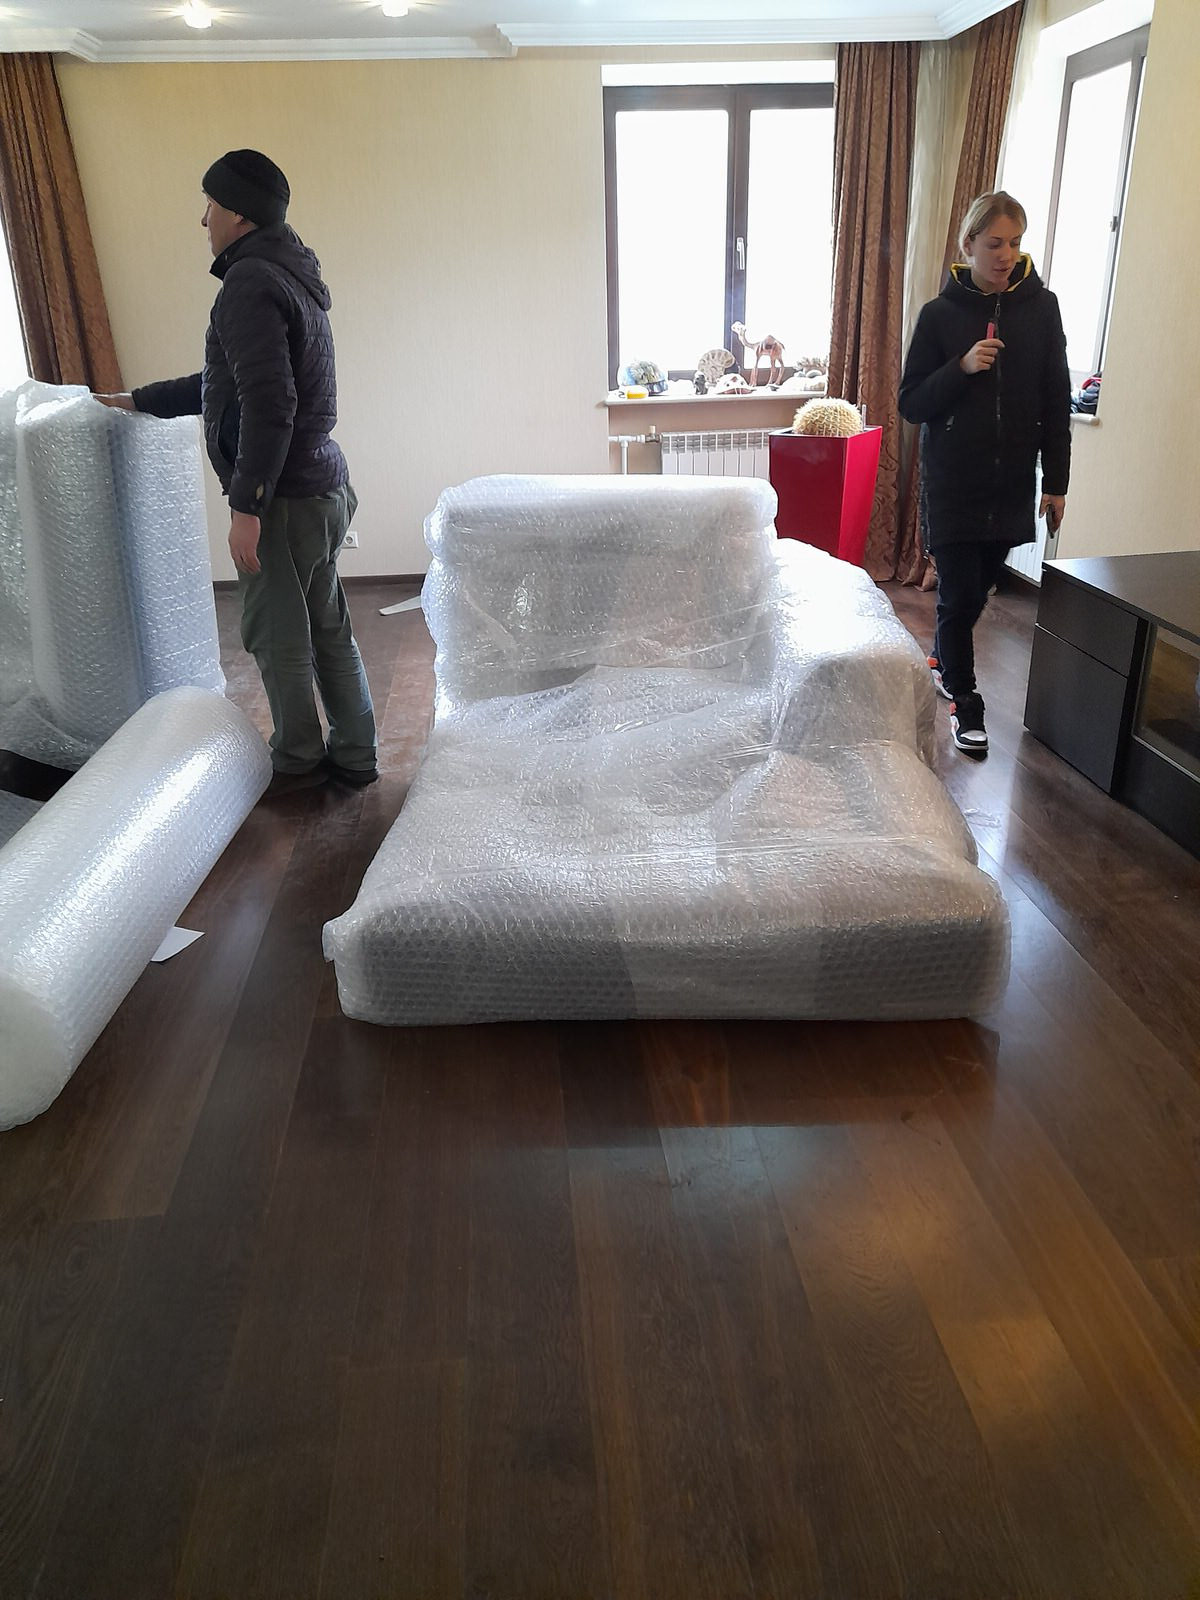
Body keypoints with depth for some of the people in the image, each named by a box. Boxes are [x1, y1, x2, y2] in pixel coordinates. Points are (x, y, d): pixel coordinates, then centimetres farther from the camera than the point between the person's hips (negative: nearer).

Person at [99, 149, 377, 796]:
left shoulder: (250, 284, -15)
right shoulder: (291, 276, 18)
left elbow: (267, 403, -25)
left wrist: (246, 505, -22)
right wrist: (140, 400, 33)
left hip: (286, 498, -10)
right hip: (324, 486, 10)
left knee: (277, 636, 4)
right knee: (328, 629, 14)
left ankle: (297, 761, 19)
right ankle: (354, 757, 24)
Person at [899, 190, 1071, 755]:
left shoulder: (1040, 307, 2)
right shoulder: (940, 313, -3)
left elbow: (1056, 403, 4)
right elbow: (911, 403, -3)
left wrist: (1056, 482, 1)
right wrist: (962, 367, -19)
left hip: (1012, 484, 3)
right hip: (953, 485, -3)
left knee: (979, 588, 13)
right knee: (960, 595, -1)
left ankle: (942, 660, 39)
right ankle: (963, 700, 13)